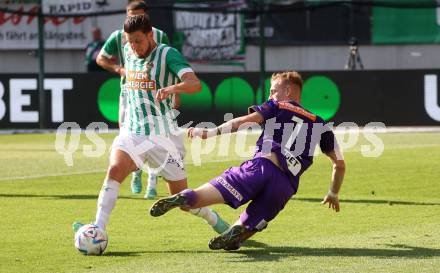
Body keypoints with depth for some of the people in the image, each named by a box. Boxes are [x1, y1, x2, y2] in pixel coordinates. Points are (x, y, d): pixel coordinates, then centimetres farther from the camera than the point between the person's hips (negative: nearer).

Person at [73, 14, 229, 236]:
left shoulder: (167, 54, -10)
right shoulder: (128, 52, 7)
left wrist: (172, 88, -44)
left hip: (161, 135, -4)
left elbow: (195, 84, -24)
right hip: (131, 132, 4)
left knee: (181, 198, 4)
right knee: (114, 170, -26)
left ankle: (217, 222, 31)